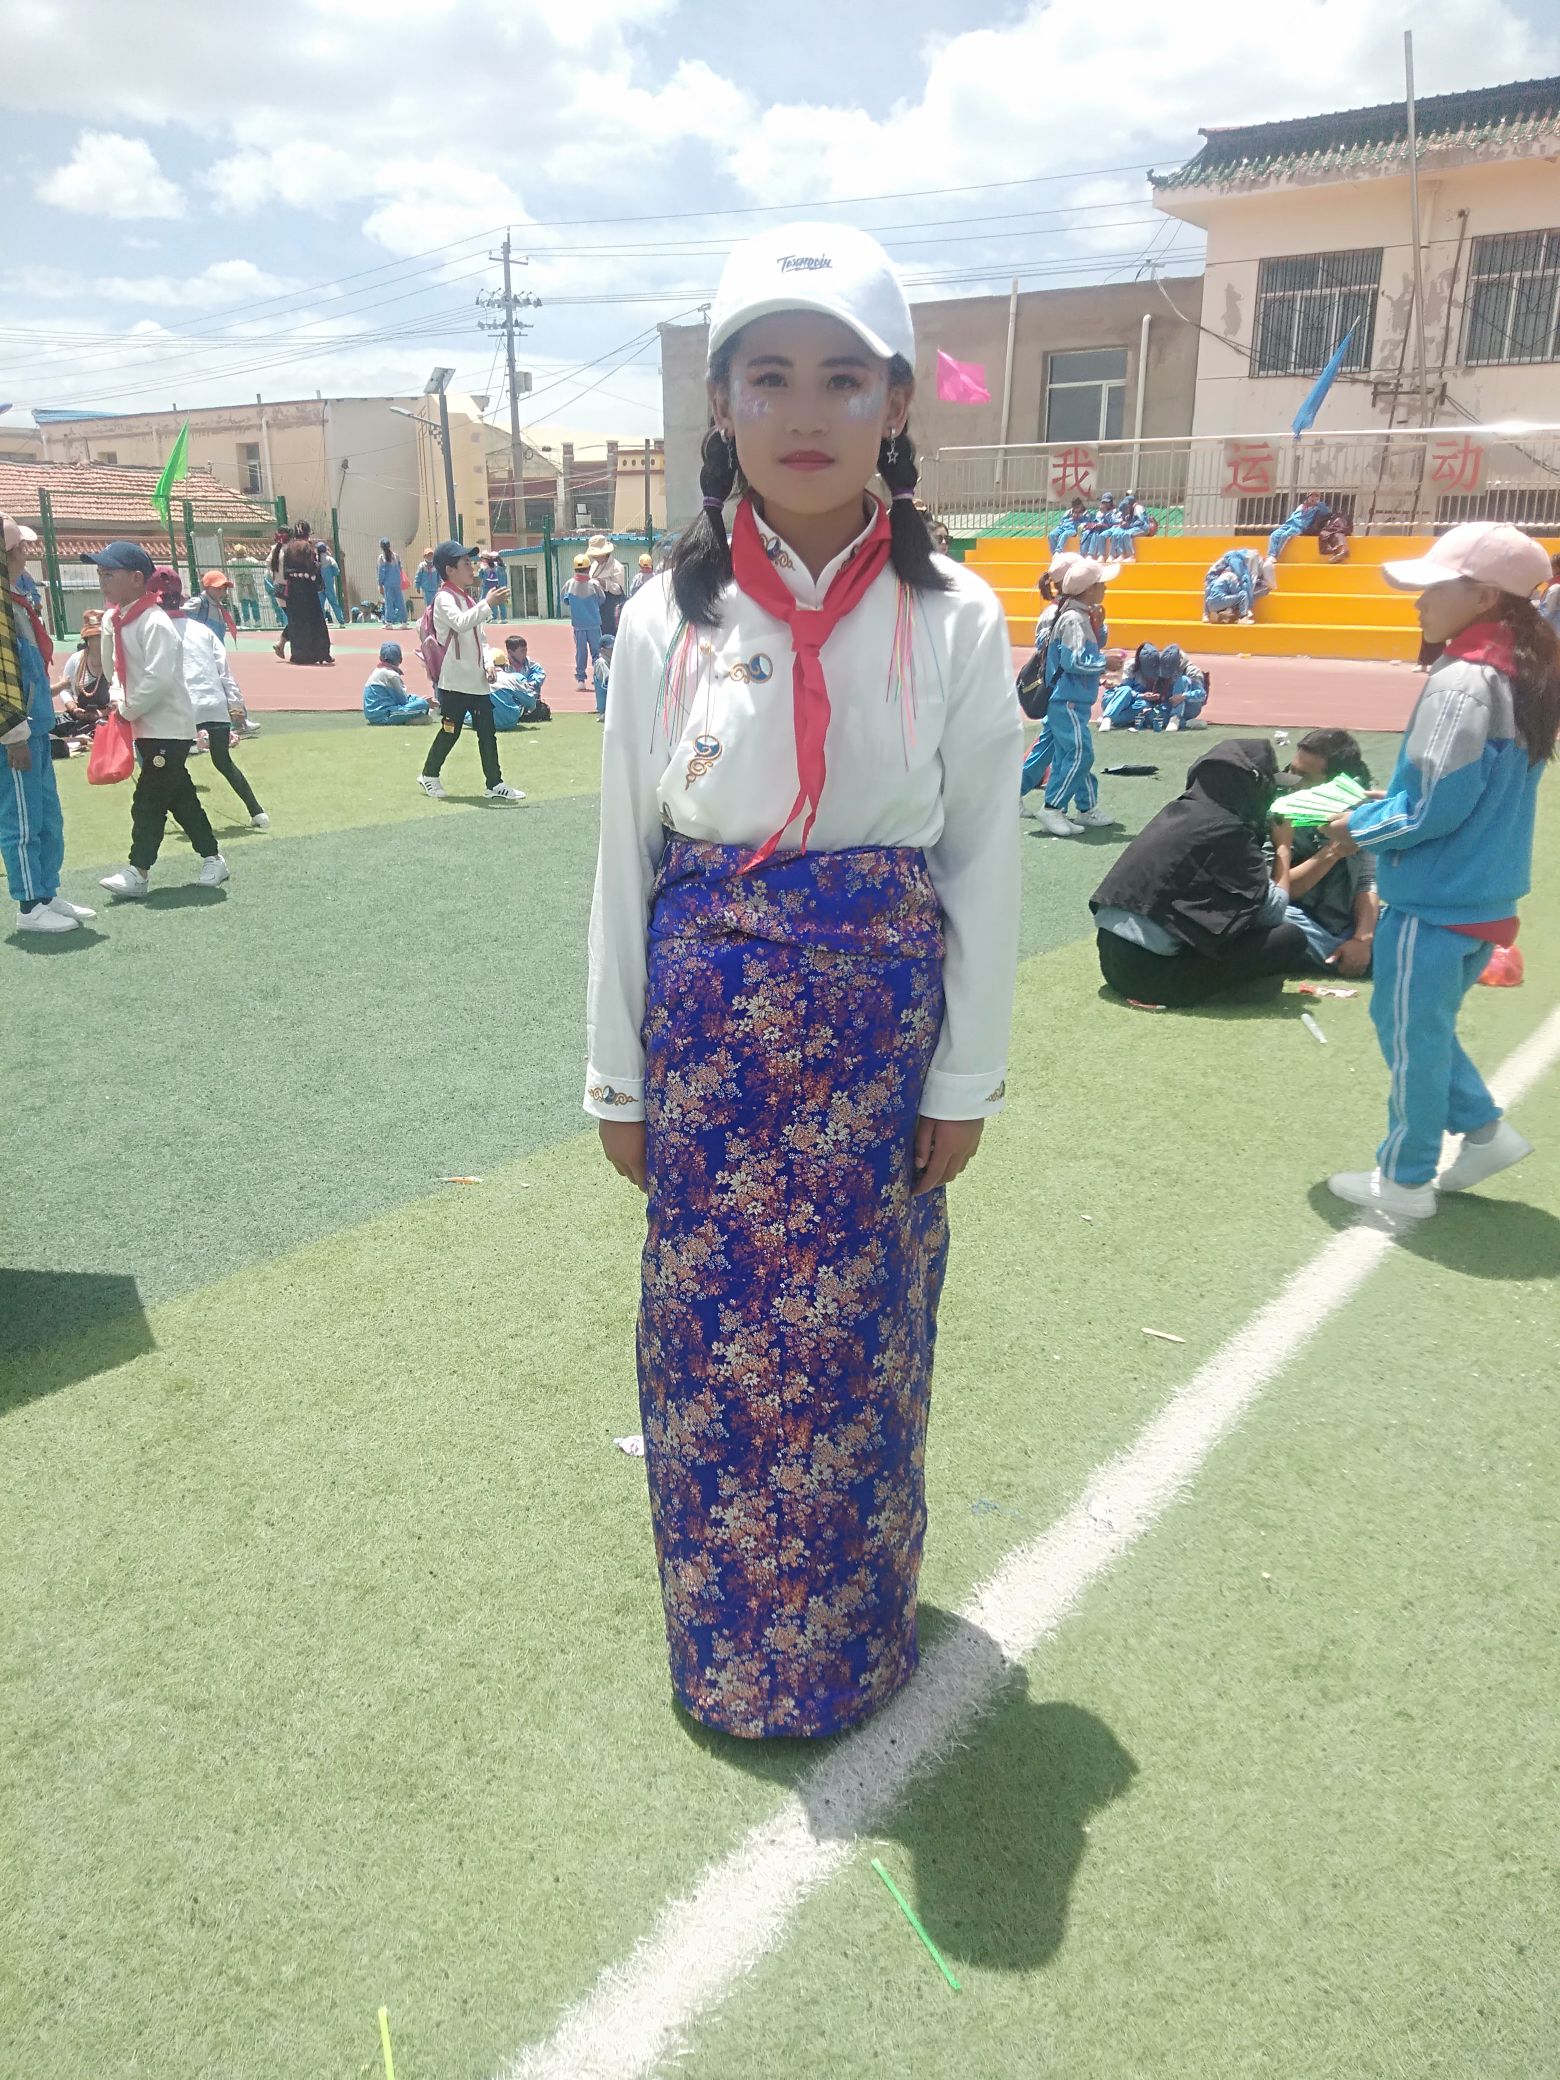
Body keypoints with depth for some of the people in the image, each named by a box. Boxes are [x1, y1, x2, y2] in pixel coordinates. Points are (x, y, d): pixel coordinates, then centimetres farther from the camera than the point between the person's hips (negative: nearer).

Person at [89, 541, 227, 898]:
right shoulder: (112, 620, 9)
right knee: (179, 797, 13)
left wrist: (128, 709, -16)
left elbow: (159, 678, -26)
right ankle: (211, 858, 22)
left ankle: (138, 871, -1)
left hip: (169, 726, -9)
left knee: (148, 801, -6)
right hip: (146, 725, 9)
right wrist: (117, 698, 1)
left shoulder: (155, 624, -19)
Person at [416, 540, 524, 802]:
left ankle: (495, 784, 8)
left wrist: (488, 663, 6)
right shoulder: (444, 598, -11)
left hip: (477, 680, 8)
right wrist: (487, 604, -34)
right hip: (455, 681, -8)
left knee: (487, 732, 5)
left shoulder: (469, 599, 17)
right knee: (450, 731, 2)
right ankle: (429, 775, 21)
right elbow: (460, 623, -31)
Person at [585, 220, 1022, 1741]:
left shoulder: (953, 619, -4)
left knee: (859, 1330, 11)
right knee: (709, 1329, 10)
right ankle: (723, 1635, 35)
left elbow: (984, 860, -1)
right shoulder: (670, 617, -2)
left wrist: (965, 1077, -1)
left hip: (878, 1019, -1)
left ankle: (850, 1631, 36)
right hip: (709, 1020, 1)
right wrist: (620, 1075, 4)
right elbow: (625, 857, 2)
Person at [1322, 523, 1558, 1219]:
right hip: (1484, 894, 9)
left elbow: (1437, 804, -23)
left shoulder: (1463, 680, -21)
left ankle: (1403, 1181, 17)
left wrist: (1361, 828, -8)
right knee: (1420, 1024, 23)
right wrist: (1390, 803, 12)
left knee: (1411, 1035, 5)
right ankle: (1483, 1128, 27)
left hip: (1435, 900, -9)